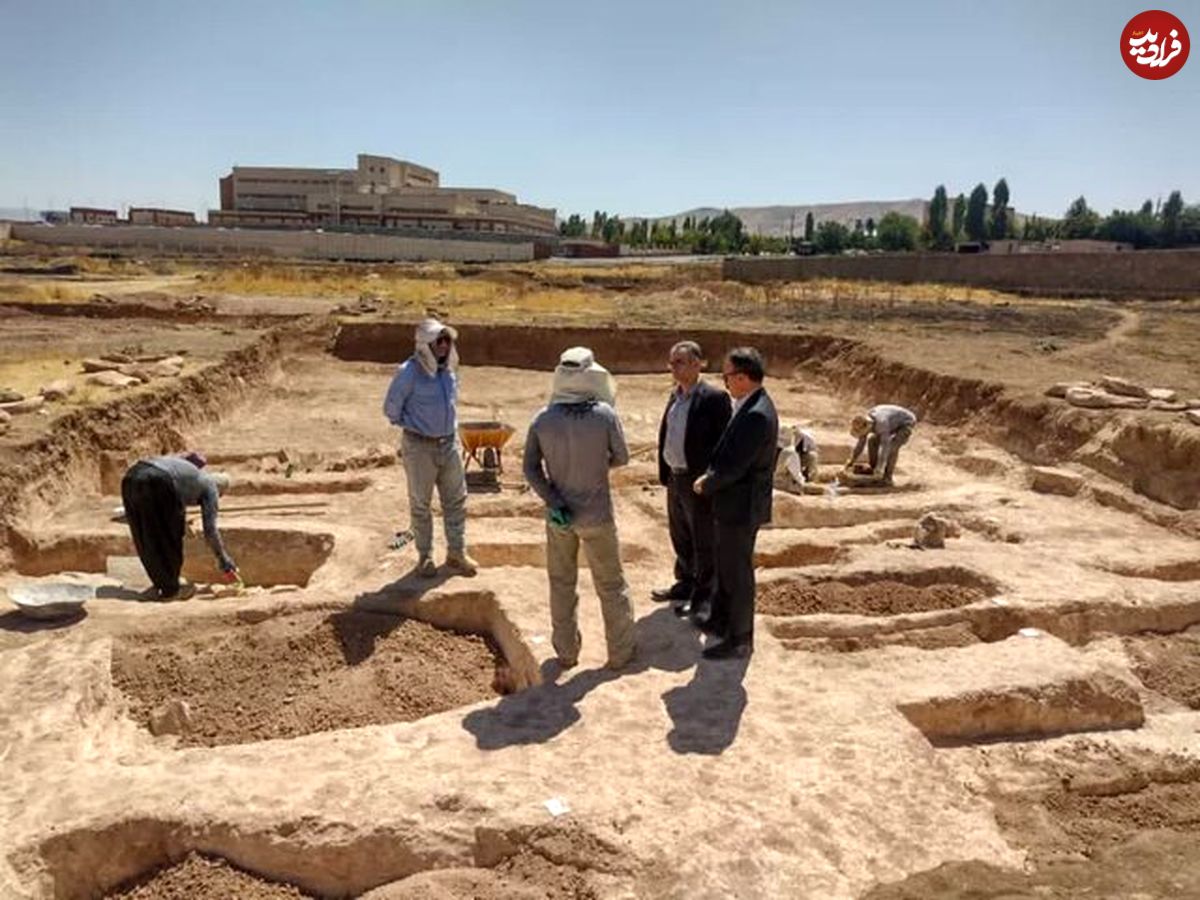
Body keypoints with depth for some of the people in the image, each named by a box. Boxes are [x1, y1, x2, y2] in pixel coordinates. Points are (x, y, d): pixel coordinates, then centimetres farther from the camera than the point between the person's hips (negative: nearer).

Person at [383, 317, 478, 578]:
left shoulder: (449, 368, 1)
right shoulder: (409, 372, -17)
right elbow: (391, 408, -9)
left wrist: (449, 424, 13)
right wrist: (415, 427, -2)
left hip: (449, 443, 6)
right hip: (420, 446, -6)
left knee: (456, 500, 10)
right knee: (420, 503, 8)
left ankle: (456, 553, 23)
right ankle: (425, 556, 22)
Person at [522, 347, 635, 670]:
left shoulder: (542, 419, -9)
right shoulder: (604, 414, -16)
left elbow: (530, 468, -8)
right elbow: (621, 458, -4)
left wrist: (554, 503, -8)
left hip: (558, 515, 3)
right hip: (597, 515, -2)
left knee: (562, 583, 18)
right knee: (611, 585, 14)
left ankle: (566, 652, 30)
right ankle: (620, 652, 26)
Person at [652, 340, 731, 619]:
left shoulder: (714, 398, -16)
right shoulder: (675, 395, 9)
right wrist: (665, 473, 12)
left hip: (699, 482, -8)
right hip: (675, 478, 8)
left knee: (703, 542, 7)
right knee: (680, 537, 21)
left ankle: (704, 594, 22)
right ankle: (685, 583, 39)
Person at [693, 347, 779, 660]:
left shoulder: (757, 415, -27)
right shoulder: (750, 406, 5)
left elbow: (734, 467, -26)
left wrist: (706, 485, -10)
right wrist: (711, 476, -1)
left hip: (741, 506, -10)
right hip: (733, 502, 10)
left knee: (737, 574, 5)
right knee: (724, 565, 24)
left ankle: (739, 640, 20)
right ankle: (719, 619, 42)